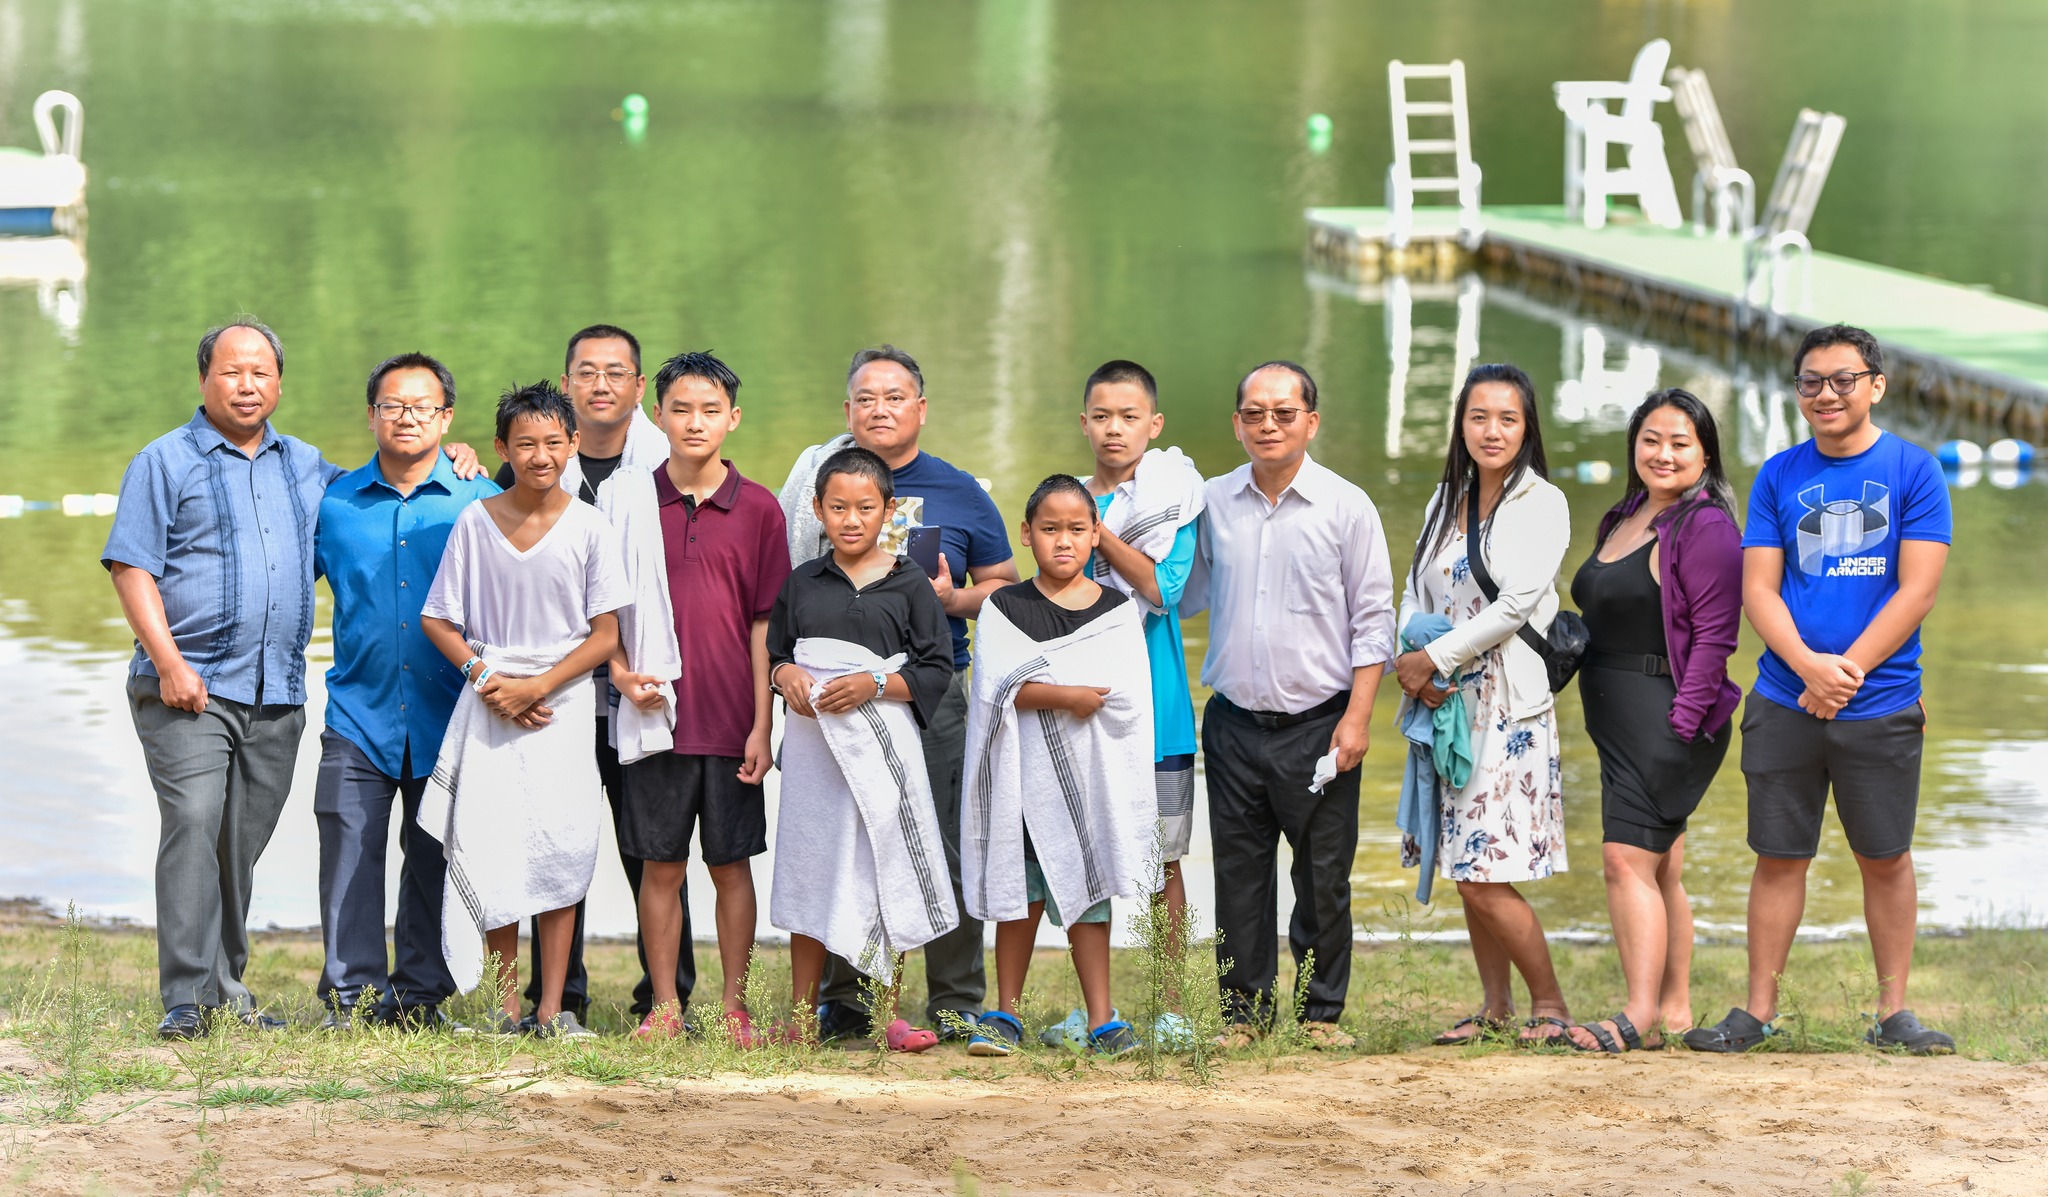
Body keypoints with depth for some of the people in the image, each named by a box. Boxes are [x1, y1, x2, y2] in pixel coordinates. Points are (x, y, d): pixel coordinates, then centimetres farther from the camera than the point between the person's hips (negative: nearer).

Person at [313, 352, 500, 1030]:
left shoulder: (480, 503, 3)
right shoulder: (334, 503, 7)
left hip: (447, 719, -1)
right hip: (359, 714, 1)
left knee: (434, 860, 5)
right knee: (349, 852, -7)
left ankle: (421, 994, 13)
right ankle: (352, 993, -2)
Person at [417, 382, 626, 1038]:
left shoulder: (589, 528, 0)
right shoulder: (475, 522, 3)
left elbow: (606, 634, -1)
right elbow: (438, 620, 6)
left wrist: (536, 686, -12)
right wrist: (488, 678, -9)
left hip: (563, 700, -1)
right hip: (489, 703, 1)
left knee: (560, 849, -4)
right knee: (490, 849, -4)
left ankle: (552, 1007, 1)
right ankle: (507, 1002, 5)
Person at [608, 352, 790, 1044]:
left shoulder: (757, 509, 1)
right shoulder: (630, 502, 3)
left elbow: (765, 622, 1)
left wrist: (761, 726, -3)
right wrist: (621, 671, -10)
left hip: (731, 722, -1)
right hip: (656, 716, 1)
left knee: (732, 865, 5)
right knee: (660, 867, 4)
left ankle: (734, 1006, 12)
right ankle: (664, 1007, 12)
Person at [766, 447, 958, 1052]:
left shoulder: (909, 585, 1)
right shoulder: (802, 583, 9)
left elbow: (937, 670, -2)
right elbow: (774, 651, 16)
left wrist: (874, 684, -14)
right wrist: (786, 675, -6)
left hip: (883, 745, -2)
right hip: (812, 745, 2)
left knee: (887, 876, -1)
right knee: (810, 874, 5)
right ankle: (802, 1017, 12)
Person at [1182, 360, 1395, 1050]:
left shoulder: (1346, 507, 0)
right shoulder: (1213, 504, 8)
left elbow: (1372, 621, 0)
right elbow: (1182, 598, 20)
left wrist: (1357, 719, -7)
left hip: (1318, 724, -2)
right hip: (1235, 723, 2)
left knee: (1324, 876, 1)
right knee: (1239, 872, 4)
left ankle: (1322, 1013, 11)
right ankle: (1245, 1012, 12)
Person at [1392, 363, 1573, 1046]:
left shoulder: (1542, 504, -4)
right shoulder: (1447, 502, 15)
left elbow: (1515, 603, -13)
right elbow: (1417, 592, 12)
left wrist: (1436, 659, -10)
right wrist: (1412, 663, -8)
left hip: (1509, 701, -6)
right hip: (1447, 705, 6)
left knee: (1484, 878, -12)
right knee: (1467, 872, 8)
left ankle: (1550, 1004, 2)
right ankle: (1495, 1008, 17)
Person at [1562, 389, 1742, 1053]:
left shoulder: (1706, 527, -11)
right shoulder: (1624, 519, 16)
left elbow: (1714, 636, -16)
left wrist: (1681, 721, -20)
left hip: (1669, 716, -9)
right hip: (1618, 719, 9)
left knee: (1628, 858, -14)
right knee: (1661, 868, 11)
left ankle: (1637, 1017, -16)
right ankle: (1675, 1010, 15)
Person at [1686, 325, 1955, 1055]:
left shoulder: (1913, 472, -2)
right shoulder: (1778, 477, 5)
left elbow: (1917, 589, -8)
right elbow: (1758, 589, 0)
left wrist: (1848, 672, -15)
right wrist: (1810, 666, -16)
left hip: (1881, 710, -2)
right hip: (1784, 706, 2)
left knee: (1885, 858, 6)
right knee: (1780, 856, 6)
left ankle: (1893, 1012, 14)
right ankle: (1758, 1010, 13)